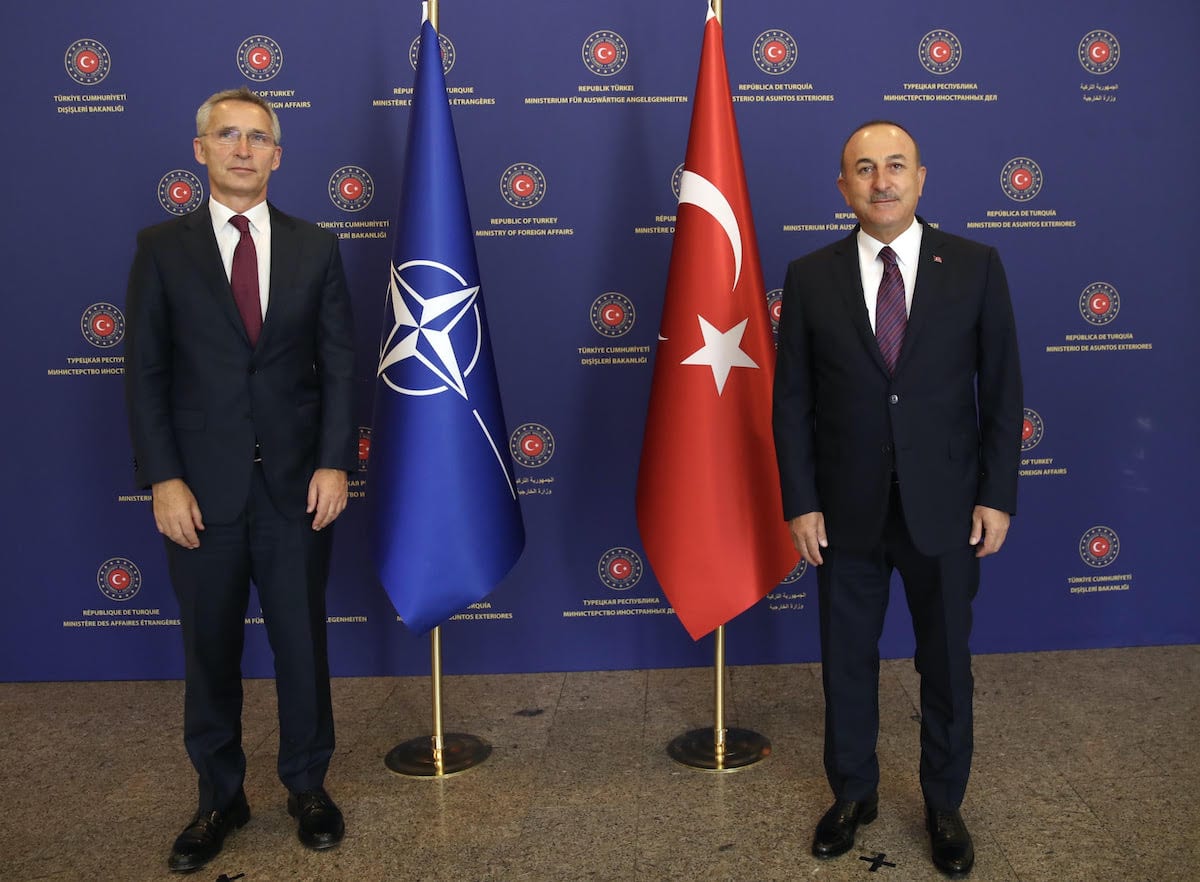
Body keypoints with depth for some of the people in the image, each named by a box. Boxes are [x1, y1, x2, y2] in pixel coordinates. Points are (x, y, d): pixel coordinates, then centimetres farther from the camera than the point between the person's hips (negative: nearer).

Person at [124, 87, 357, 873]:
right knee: (210, 652, 11)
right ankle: (220, 798, 29)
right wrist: (164, 478, -8)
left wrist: (335, 462, -7)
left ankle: (308, 786, 29)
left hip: (297, 484, 1)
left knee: (303, 642, 11)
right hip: (202, 488, 0)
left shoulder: (315, 248, 6)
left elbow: (340, 363, 3)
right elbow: (145, 371, 0)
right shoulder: (162, 248, 3)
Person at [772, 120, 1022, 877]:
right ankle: (855, 794, 36)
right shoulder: (810, 277, -2)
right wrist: (800, 503, -5)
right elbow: (793, 401, -1)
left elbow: (1002, 388, -1)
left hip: (945, 508, 0)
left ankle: (945, 805, 35)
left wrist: (997, 496, -5)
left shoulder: (975, 266, -2)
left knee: (947, 665, 14)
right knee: (847, 661, 14)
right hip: (847, 511, 1)